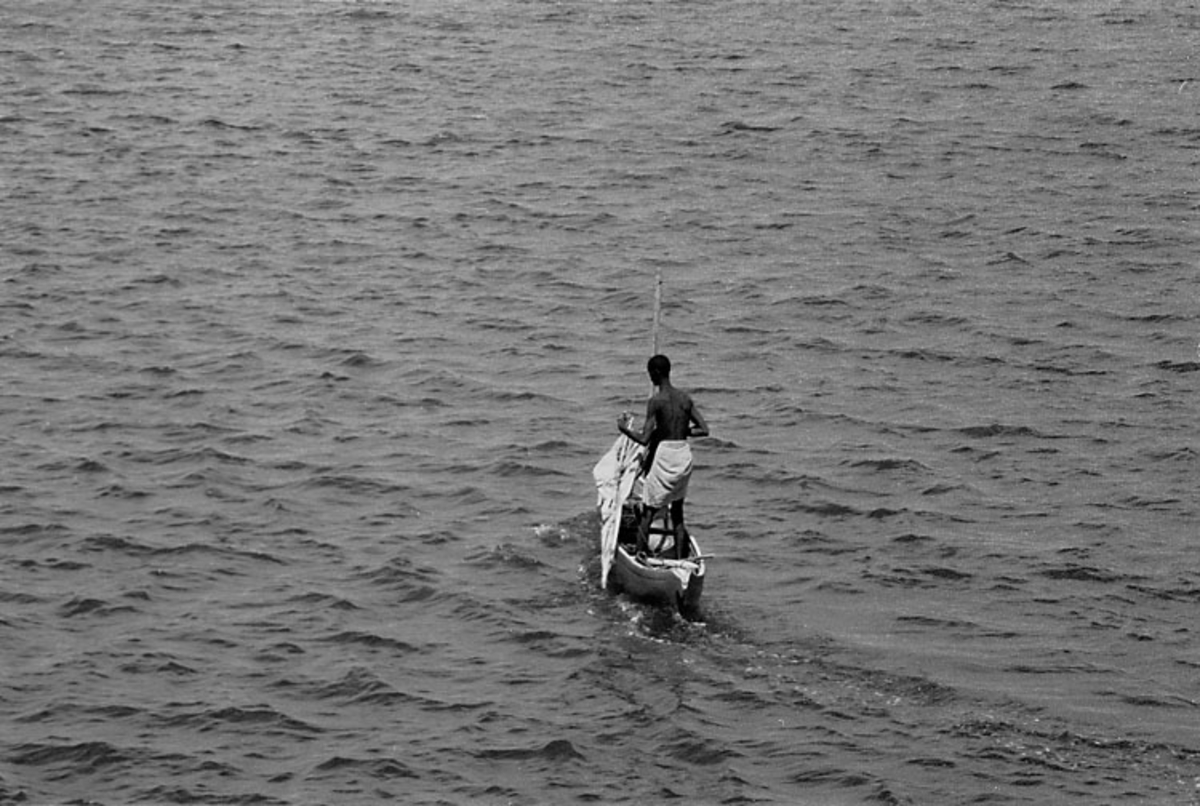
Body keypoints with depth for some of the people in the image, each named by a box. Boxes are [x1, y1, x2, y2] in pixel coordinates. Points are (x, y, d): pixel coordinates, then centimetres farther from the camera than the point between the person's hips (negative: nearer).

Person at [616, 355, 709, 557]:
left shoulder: (656, 401, -12)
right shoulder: (685, 398, 5)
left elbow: (644, 439, -15)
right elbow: (704, 429, 6)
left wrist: (624, 429, 2)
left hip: (664, 455, -6)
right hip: (684, 455, 6)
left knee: (648, 512, 4)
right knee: (677, 512, 16)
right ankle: (680, 559, 16)